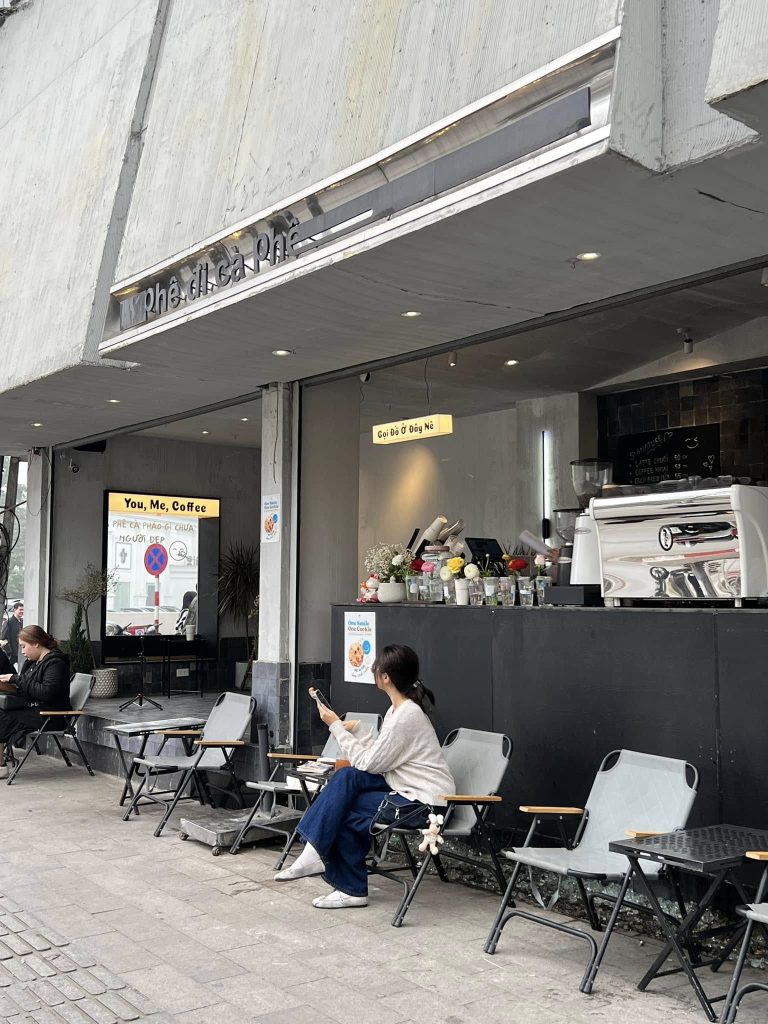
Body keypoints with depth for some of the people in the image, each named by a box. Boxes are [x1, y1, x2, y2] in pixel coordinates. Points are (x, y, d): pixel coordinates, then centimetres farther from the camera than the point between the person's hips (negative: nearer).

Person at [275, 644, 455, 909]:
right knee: (347, 777, -9)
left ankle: (352, 889, 7)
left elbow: (369, 763, -15)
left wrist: (336, 726, -9)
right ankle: (316, 852, -10)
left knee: (345, 812, -10)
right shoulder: (399, 708, 9)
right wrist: (353, 728, 3)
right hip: (407, 789, 9)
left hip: (425, 802, -9)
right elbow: (377, 757, 10)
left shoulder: (406, 715, -21)